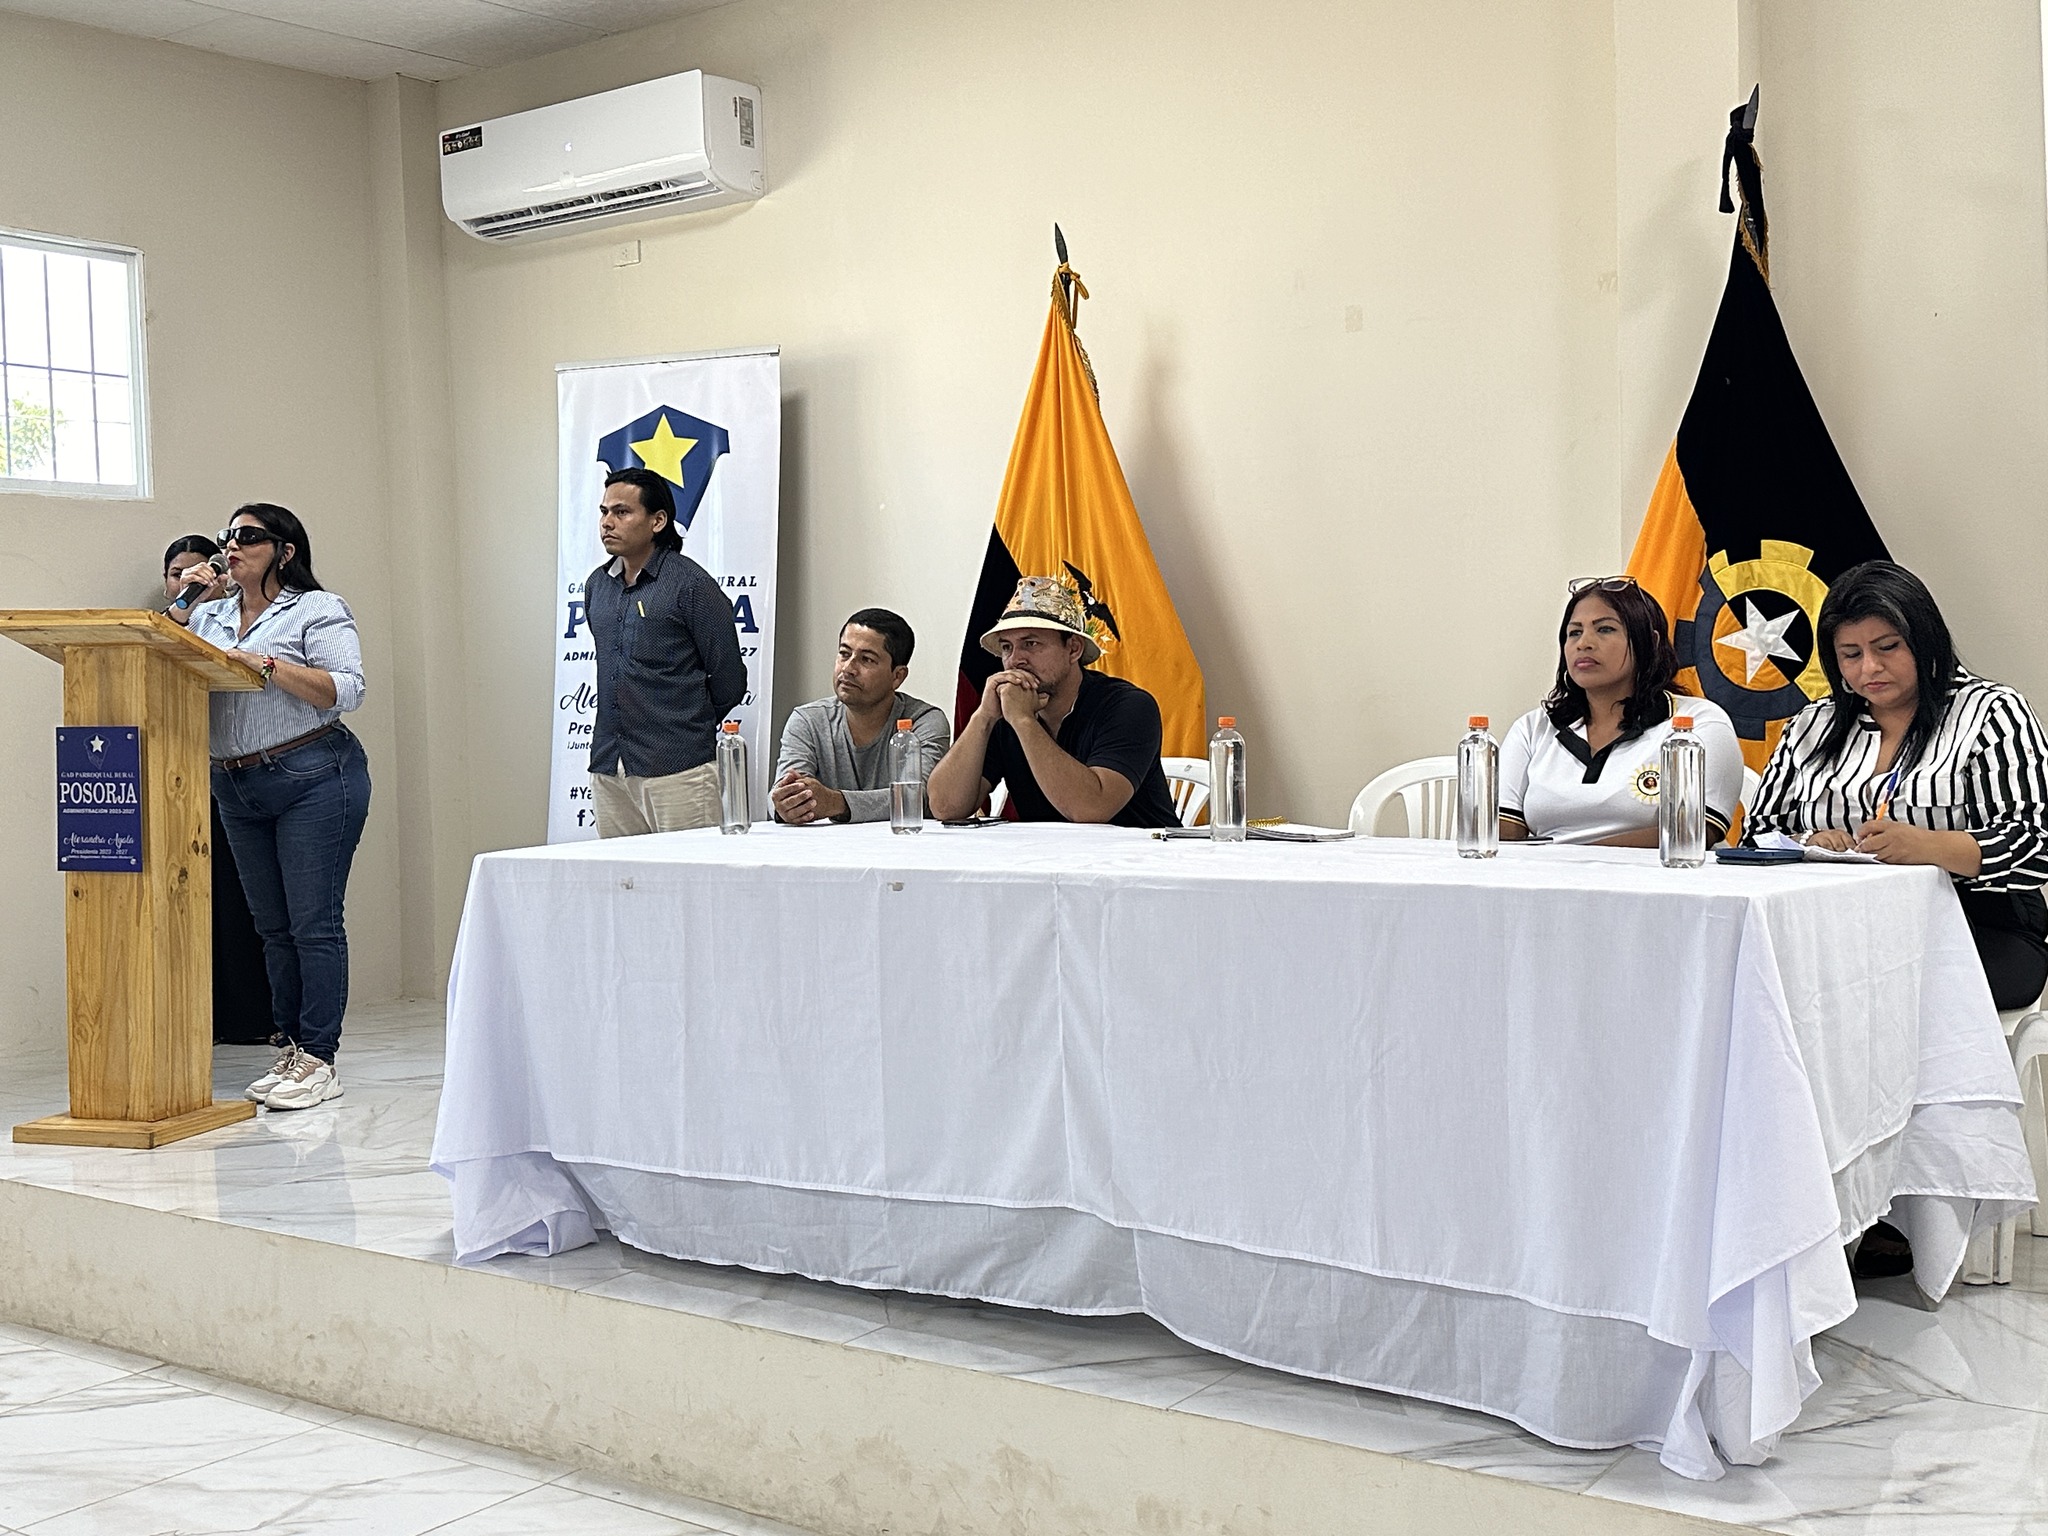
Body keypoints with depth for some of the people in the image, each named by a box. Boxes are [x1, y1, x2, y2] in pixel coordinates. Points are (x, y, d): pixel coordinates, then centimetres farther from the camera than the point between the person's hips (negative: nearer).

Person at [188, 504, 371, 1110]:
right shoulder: (209, 616, 17)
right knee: (272, 925, 10)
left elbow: (346, 690, -13)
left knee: (315, 922, -6)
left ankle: (320, 1060, -2)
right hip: (237, 788, 7)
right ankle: (292, 1048, 17)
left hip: (315, 778, -7)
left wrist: (267, 664, -20)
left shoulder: (318, 610, -2)